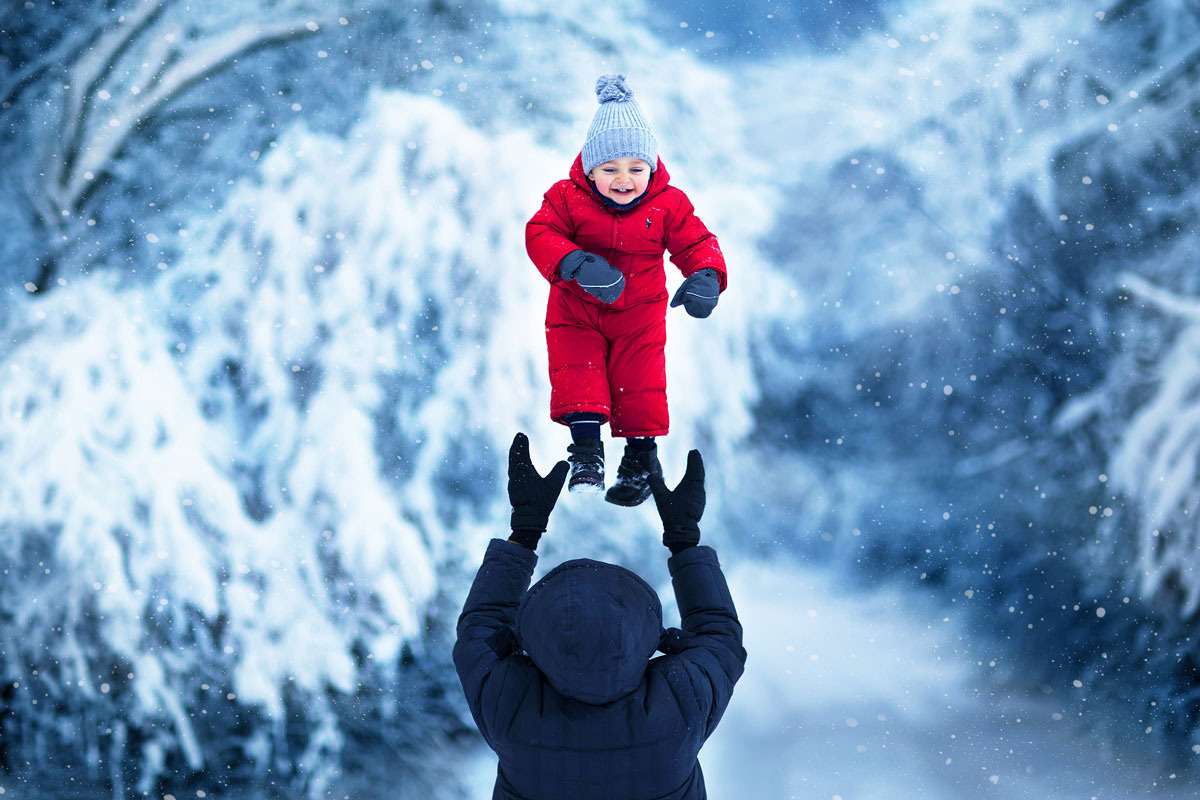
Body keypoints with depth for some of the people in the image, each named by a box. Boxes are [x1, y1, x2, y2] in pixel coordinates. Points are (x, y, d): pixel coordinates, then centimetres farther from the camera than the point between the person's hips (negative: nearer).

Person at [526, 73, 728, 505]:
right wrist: (576, 263, -40)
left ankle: (642, 455, 16)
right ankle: (586, 450, 0)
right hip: (577, 310, 0)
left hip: (639, 312, 0)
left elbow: (697, 243, -7)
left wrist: (705, 276, -30)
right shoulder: (567, 198, -14)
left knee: (640, 383, 0)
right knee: (577, 372, -11)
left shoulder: (669, 205, -11)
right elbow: (540, 233, -21)